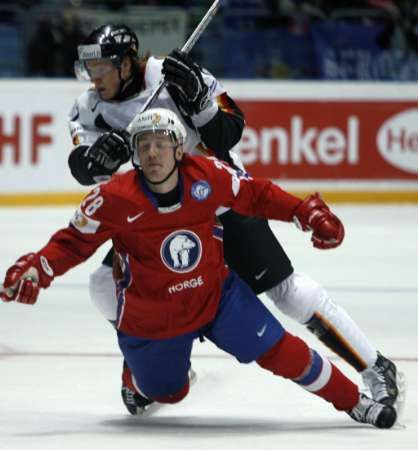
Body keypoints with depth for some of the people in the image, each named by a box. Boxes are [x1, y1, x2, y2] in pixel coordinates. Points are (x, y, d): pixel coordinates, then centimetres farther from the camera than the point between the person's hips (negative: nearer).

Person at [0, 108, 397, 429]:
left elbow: (256, 195, 0)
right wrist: (36, 269, -28)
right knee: (168, 393, 12)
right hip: (151, 317, -1)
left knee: (281, 352, -4)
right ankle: (137, 377, 48)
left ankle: (354, 402, 13)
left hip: (216, 295, 1)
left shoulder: (209, 177, -16)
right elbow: (74, 241, -12)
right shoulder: (115, 200, -22)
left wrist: (308, 213, -5)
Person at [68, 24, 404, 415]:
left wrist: (196, 98, -37)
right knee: (107, 286, -8)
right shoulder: (89, 108, -4)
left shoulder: (173, 76, -19)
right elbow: (83, 168, -17)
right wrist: (105, 151, -39)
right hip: (157, 216, 5)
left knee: (284, 288, -11)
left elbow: (228, 133, -20)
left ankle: (377, 369, -5)